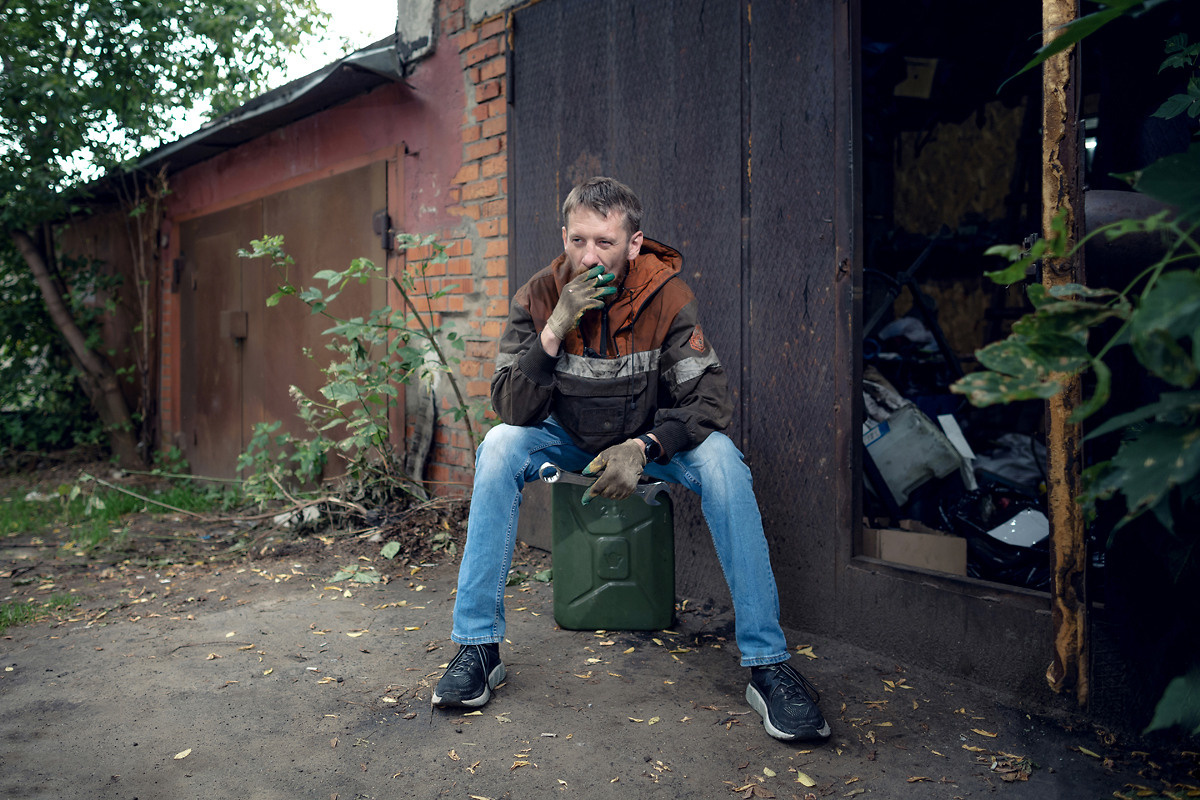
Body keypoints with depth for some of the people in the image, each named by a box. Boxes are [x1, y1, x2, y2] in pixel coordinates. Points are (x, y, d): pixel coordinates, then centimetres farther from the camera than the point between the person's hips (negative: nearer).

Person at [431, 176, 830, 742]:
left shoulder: (665, 296, -18)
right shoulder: (538, 297, -15)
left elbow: (708, 399, -20)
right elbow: (512, 408, -20)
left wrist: (642, 448, -35)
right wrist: (554, 331, -33)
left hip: (650, 439, -1)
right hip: (569, 441, 1)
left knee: (720, 458, -29)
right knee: (499, 447, -27)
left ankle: (768, 664, -23)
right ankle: (478, 646, -18)